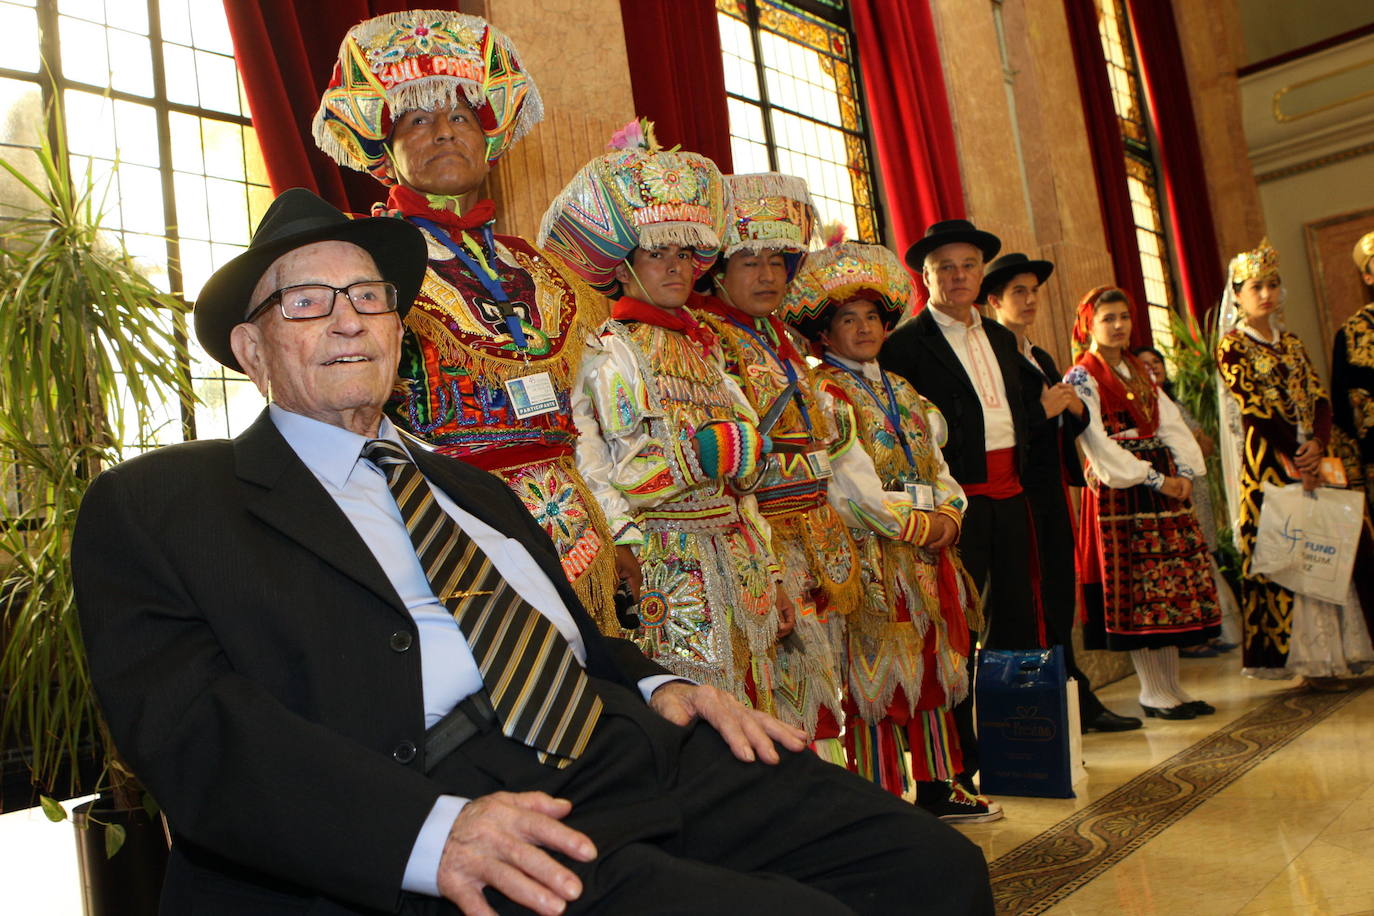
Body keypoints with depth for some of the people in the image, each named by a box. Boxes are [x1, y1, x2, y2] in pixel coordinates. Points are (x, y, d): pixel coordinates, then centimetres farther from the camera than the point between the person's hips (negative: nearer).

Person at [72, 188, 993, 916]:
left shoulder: (472, 487, 26)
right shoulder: (152, 506, 7)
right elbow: (192, 728, -7)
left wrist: (659, 686, 3)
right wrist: (433, 834, -22)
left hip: (641, 762, 7)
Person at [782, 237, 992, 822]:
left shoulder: (903, 393, 18)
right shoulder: (826, 394, -7)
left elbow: (936, 466, 14)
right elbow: (858, 489, -15)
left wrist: (949, 514, -4)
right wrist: (919, 525, -11)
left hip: (928, 554, 8)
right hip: (873, 556, -8)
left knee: (932, 670, 13)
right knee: (878, 680, -4)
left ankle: (937, 786, 24)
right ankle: (881, 800, 5)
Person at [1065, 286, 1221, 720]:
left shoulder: (1138, 370, 17)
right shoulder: (1081, 378, -5)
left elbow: (1170, 421, 9)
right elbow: (1098, 443, -14)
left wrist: (1185, 471, -7)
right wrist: (1155, 480, -15)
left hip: (1165, 482, 7)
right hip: (1119, 490, -7)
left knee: (1170, 584, 7)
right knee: (1135, 586, -4)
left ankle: (1172, 685, 16)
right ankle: (1153, 692, 6)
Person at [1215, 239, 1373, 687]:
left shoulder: (1291, 344, 17)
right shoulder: (1232, 347, -2)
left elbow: (1320, 398, 8)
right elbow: (1254, 410, -10)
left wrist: (1317, 444, -11)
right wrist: (1295, 461, -15)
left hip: (1309, 456, 6)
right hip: (1268, 462, -6)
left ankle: (1332, 652, 13)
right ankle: (1304, 657, 1)